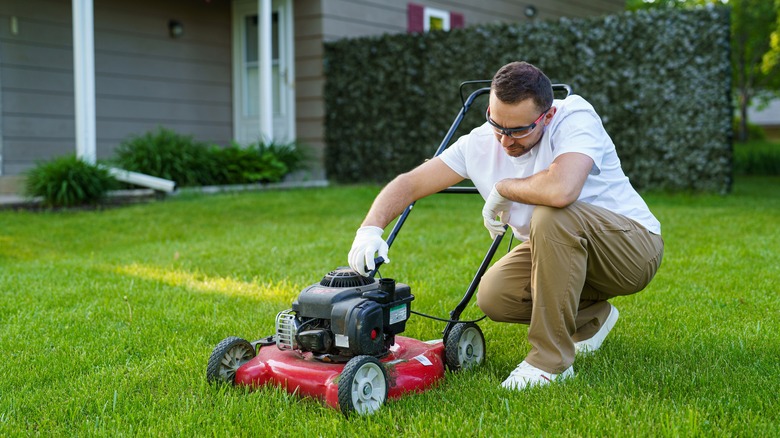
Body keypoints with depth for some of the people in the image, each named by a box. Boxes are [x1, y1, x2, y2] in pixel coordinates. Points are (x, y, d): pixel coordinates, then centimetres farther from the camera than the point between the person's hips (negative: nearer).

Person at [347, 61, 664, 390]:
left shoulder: (575, 117, -25)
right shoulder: (480, 144, -8)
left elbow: (561, 190, -44)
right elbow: (409, 183, -7)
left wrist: (502, 188, -25)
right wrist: (370, 229, -26)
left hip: (634, 245, -6)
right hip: (561, 248, 6)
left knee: (552, 215, -34)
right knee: (493, 297, -16)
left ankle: (551, 360, -23)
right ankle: (591, 317, 14)